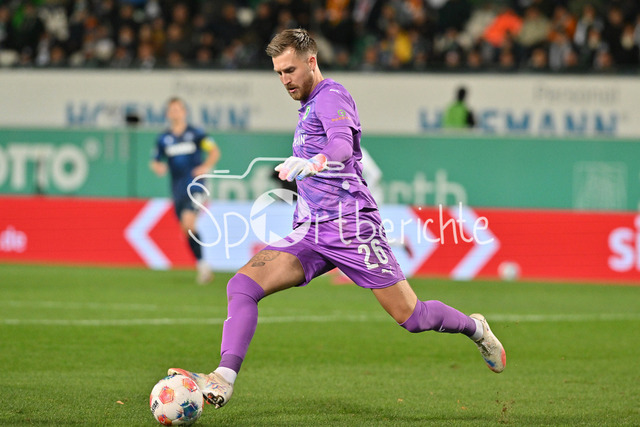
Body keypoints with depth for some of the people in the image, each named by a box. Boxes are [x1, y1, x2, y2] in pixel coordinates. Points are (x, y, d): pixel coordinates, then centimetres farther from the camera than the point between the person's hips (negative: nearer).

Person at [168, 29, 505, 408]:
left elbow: (342, 144, -30)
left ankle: (475, 329, 26)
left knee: (411, 317, -4)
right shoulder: (309, 106, 20)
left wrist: (312, 163, -49)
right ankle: (224, 381, -24)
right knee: (242, 286, -15)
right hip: (311, 233, 8)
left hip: (351, 227, -8)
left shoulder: (331, 96, -8)